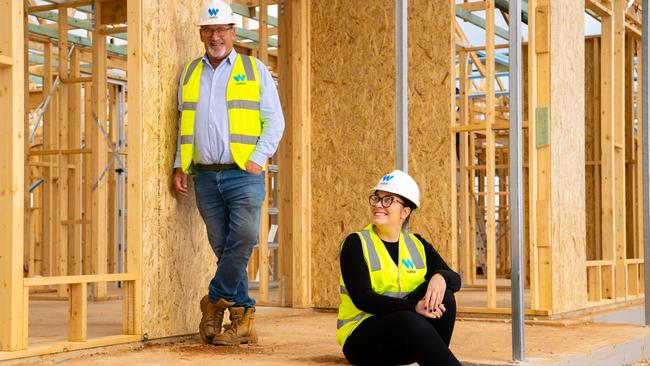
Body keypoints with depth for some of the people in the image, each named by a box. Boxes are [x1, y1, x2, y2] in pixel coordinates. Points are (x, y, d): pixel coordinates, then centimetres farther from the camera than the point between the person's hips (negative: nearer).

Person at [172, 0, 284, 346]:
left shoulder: (255, 70, 7)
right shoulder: (189, 74, 16)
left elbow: (274, 120, 3)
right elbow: (184, 125, 20)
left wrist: (257, 159, -9)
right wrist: (179, 166, 9)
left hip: (243, 174, -3)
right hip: (205, 175, 3)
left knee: (242, 242, -16)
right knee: (223, 249, 2)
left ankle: (215, 301, 1)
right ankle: (242, 320, 7)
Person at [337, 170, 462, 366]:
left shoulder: (417, 245, 9)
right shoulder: (356, 244, -6)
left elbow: (454, 279, 1)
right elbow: (362, 298, -18)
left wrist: (440, 277, -25)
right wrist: (413, 307, -30)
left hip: (410, 339, 5)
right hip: (361, 338, -5)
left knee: (441, 291, -20)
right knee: (409, 321, -35)